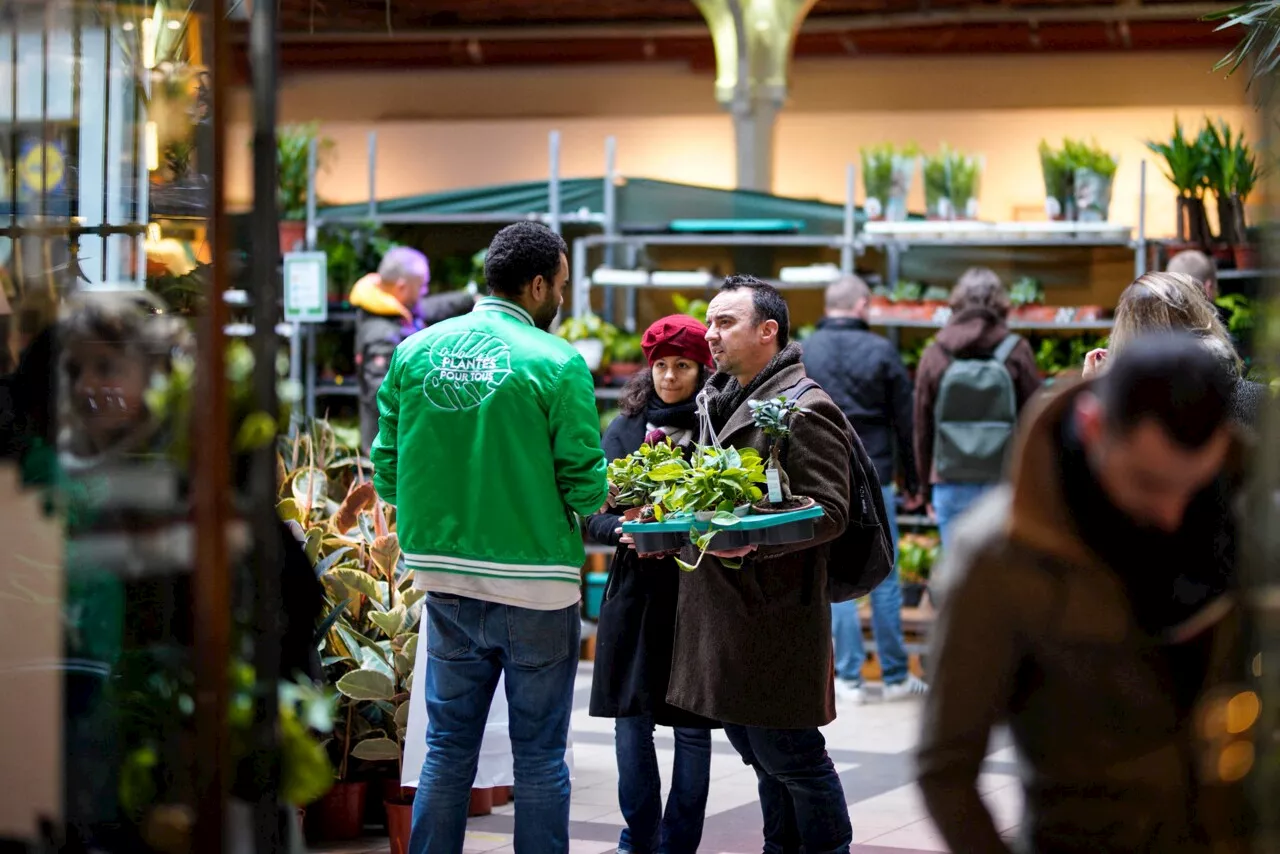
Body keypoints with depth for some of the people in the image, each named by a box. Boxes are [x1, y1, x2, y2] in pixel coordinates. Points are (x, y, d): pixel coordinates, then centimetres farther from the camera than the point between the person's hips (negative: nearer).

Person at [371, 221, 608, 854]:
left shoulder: (415, 352, 2)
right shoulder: (557, 364, -11)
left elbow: (386, 473, 4)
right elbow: (585, 487, -12)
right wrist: (592, 496, 11)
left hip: (445, 580, 4)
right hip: (535, 580, -4)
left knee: (447, 748, 13)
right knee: (538, 757, 6)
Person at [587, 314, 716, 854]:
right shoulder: (625, 429, 8)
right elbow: (593, 511, 4)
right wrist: (623, 531, -15)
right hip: (637, 592, 3)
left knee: (692, 726, 2)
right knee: (630, 717, 6)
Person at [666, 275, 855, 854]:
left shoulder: (805, 410, -12)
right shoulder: (719, 404, 17)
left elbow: (829, 513, -20)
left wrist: (752, 540, -32)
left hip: (775, 611, -9)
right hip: (723, 612, 9)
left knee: (786, 752, -5)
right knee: (757, 749, 15)